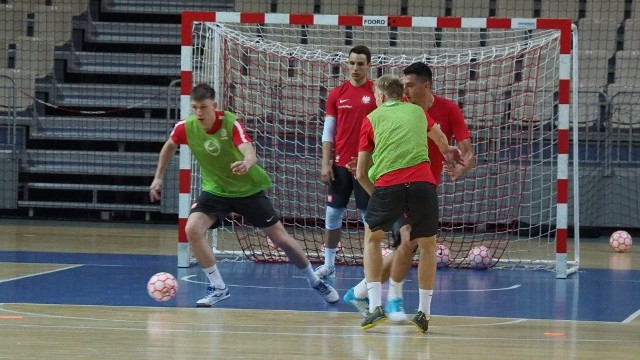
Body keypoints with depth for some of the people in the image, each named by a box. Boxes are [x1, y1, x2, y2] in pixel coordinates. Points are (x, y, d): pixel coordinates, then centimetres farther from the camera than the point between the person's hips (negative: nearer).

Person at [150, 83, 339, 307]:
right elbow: (169, 146, 9)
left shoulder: (231, 123, -25)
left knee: (280, 238, 3)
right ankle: (218, 288, -10)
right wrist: (159, 177, 12)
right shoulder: (186, 127, -15)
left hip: (248, 189, -3)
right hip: (215, 190, 3)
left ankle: (315, 281, 26)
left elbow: (250, 154, -41)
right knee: (192, 229, -23)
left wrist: (247, 163, -64)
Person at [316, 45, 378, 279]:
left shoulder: (376, 93, -2)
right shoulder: (337, 94, 6)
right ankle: (328, 264, 15)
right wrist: (326, 163, 0)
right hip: (340, 164, 3)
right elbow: (328, 131, 7)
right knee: (333, 214, 7)